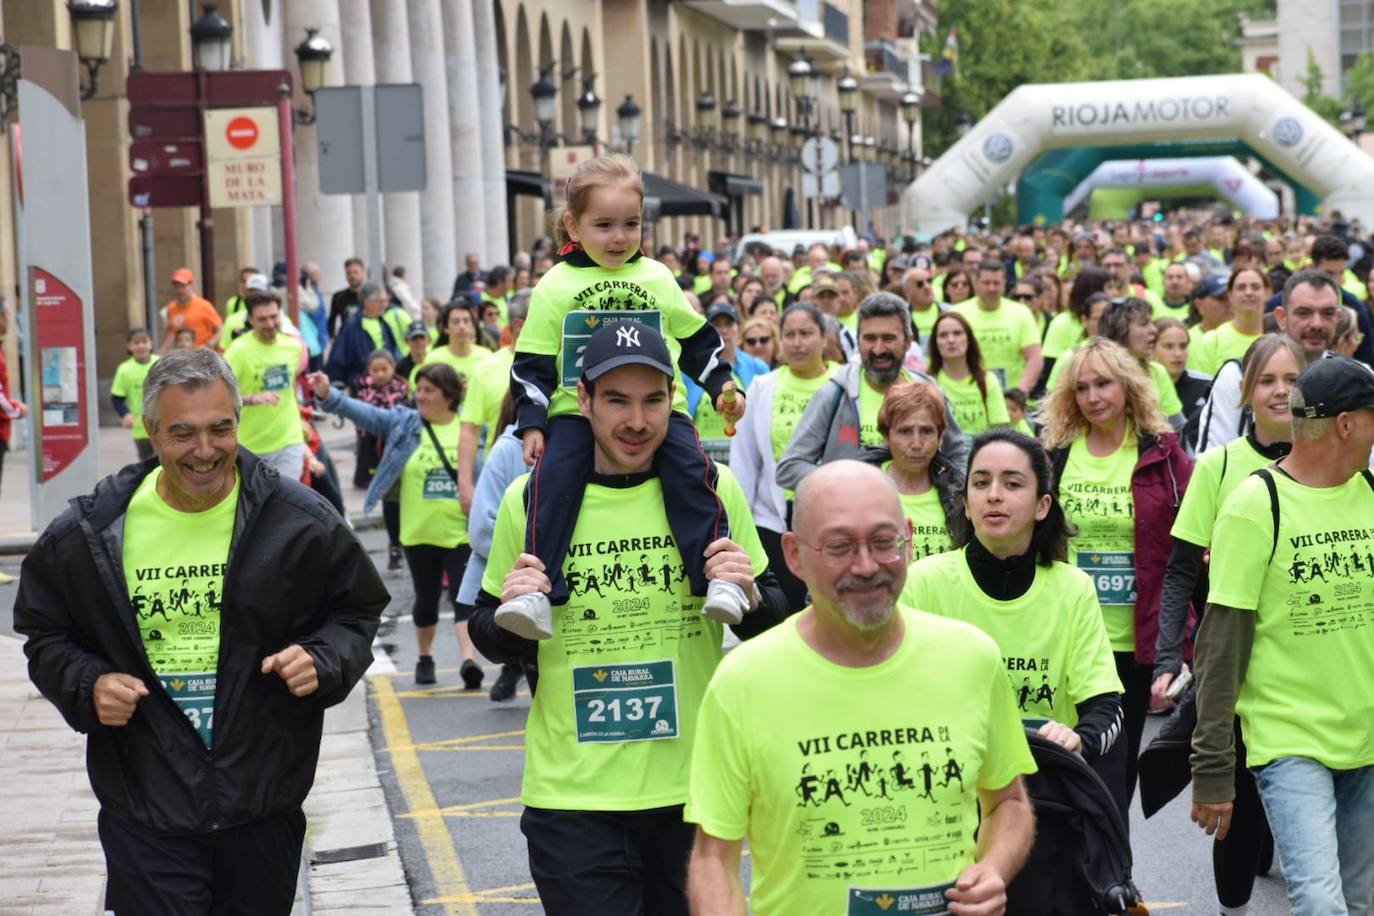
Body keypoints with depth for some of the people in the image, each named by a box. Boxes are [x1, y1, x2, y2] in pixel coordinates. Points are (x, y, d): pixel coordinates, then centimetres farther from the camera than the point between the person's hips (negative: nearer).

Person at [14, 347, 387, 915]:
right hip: (145, 816, -1)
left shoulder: (299, 521, -5)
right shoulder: (90, 531, -4)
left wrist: (324, 661, -13)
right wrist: (86, 685, -11)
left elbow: (356, 611, 8)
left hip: (264, 807, 1)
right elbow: (46, 634, 10)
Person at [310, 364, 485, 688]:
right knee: (426, 598, 13)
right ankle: (425, 658, 30)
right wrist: (328, 395, -19)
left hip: (462, 533, -2)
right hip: (419, 533, 2)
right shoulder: (403, 423, 2)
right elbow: (362, 412, -7)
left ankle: (469, 659, -16)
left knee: (464, 596, -10)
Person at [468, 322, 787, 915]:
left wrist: (750, 598, -13)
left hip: (692, 785, 2)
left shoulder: (712, 488, -1)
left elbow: (772, 620, 9)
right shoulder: (529, 500, -3)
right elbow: (489, 637, 8)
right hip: (572, 796, -2)